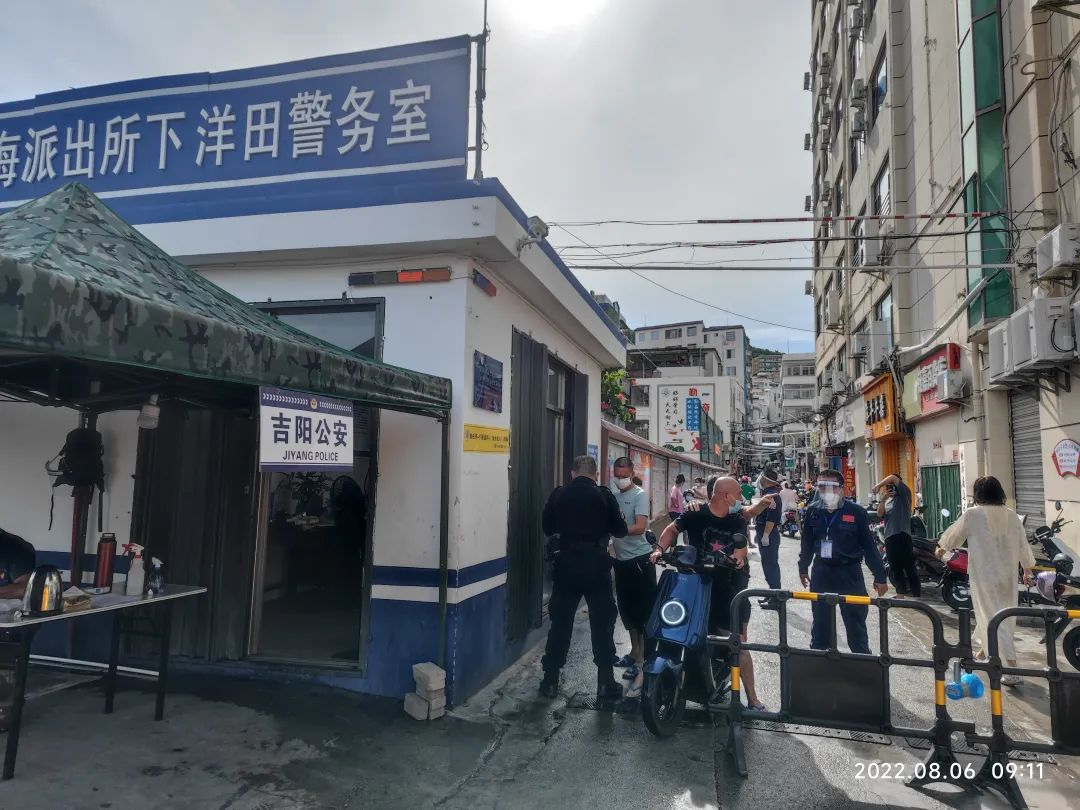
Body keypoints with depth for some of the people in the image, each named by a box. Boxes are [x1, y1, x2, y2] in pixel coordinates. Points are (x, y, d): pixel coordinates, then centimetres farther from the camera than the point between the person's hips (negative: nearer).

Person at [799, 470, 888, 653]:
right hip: (821, 572, 3)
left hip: (849, 572, -3)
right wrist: (803, 568, 16)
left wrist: (879, 576, -4)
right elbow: (807, 542, 11)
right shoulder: (812, 511, 0)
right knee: (820, 621, 13)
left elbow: (869, 545, -6)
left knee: (855, 622, 3)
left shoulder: (856, 512, -10)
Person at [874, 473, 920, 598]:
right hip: (889, 536, 7)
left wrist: (878, 485, -13)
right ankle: (900, 593, 18)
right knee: (895, 567, 10)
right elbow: (879, 514, 4)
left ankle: (917, 595, -4)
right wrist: (882, 500, -8)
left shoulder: (904, 494, 2)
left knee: (909, 566, -6)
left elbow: (893, 478, -13)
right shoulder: (887, 501, 21)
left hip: (902, 535, -7)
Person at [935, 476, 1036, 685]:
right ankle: (986, 649, 43)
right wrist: (1027, 570, 23)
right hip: (1007, 575, 5)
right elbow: (1023, 544, 8)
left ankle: (1013, 670, -6)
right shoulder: (1011, 515, 0)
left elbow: (954, 534, 3)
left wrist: (941, 547, 23)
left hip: (984, 576, -5)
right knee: (992, 613, 23)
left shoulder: (973, 515, -12)